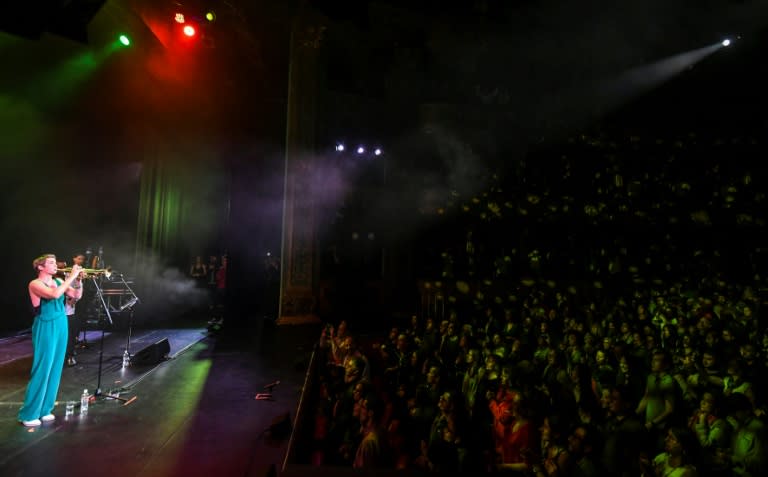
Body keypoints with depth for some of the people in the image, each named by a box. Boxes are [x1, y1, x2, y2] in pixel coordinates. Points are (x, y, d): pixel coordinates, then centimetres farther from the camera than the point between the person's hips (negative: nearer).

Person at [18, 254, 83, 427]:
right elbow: (54, 294, -29)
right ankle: (29, 414, 9)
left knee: (55, 369, 11)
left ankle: (44, 409, 22)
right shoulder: (35, 284, -12)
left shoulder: (58, 281, 8)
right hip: (46, 329, -6)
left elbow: (76, 295, 6)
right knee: (42, 369, -4)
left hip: (60, 327, 7)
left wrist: (78, 280, -9)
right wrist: (71, 276, -25)